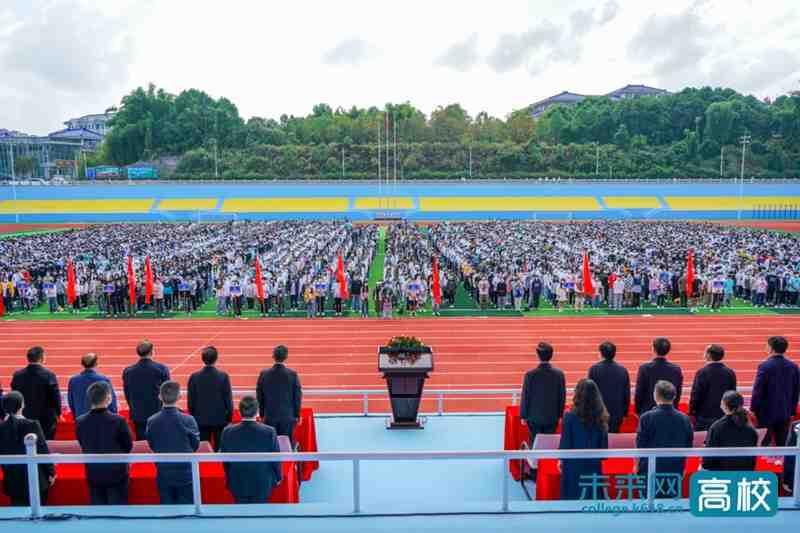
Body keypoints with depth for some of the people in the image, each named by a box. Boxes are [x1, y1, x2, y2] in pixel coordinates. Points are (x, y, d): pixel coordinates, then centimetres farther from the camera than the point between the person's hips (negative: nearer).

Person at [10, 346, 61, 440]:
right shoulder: (49, 375, -14)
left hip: (24, 419, 4)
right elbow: (56, 397, -10)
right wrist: (57, 413, 4)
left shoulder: (17, 375, -2)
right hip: (46, 420, -4)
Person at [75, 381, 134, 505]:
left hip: (93, 475, 3)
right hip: (116, 474, -3)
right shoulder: (118, 421, -21)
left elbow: (83, 446, 4)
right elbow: (128, 446, -7)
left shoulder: (80, 422, -11)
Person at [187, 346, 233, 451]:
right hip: (220, 419, -2)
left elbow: (191, 400, 1)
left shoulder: (194, 377, -5)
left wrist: (193, 417, 12)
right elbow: (228, 398, -7)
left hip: (201, 419, 2)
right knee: (220, 448, 6)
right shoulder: (223, 376, -11)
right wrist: (229, 416, 5)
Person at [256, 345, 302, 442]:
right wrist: (297, 415, 7)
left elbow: (259, 396, 2)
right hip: (288, 417, -1)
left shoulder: (264, 374, -4)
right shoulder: (293, 374, -9)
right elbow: (298, 396, -4)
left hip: (269, 417, 1)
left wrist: (262, 414, 13)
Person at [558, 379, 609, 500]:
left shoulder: (570, 416, -13)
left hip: (574, 466, -3)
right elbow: (604, 445, 5)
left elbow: (565, 444, -8)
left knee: (572, 499, 7)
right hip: (594, 467, 3)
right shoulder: (600, 417, -2)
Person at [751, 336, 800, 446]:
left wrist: (753, 410, -4)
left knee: (763, 446, 2)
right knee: (781, 445, 11)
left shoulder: (765, 366, -14)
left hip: (767, 412, -5)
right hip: (785, 413, 5)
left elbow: (757, 390, -13)